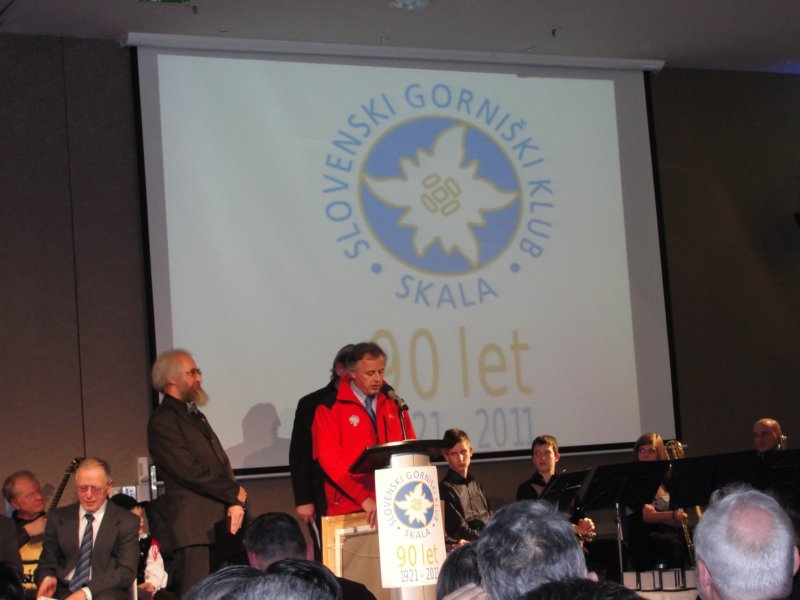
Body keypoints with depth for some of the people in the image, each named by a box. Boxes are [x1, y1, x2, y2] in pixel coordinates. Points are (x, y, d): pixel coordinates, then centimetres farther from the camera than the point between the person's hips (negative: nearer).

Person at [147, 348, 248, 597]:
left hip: (218, 524, 8)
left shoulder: (195, 416, 22)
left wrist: (235, 502, 0)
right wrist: (234, 493, -8)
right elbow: (189, 470, -16)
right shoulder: (163, 421, -8)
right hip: (191, 527, -8)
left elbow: (222, 462, 18)